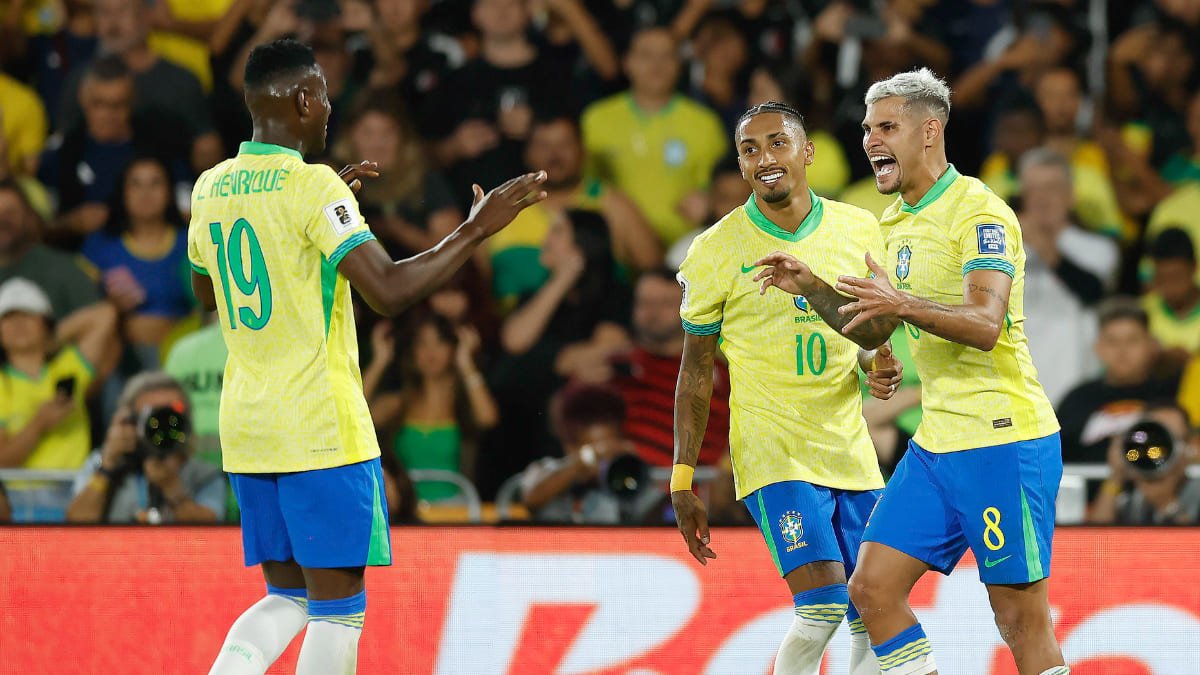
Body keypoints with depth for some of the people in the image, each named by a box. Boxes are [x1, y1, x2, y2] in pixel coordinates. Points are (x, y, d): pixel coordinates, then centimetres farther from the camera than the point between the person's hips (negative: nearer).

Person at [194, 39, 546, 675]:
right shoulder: (313, 186, -14)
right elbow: (389, 290, -22)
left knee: (288, 597, 15)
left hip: (244, 428, 7)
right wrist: (475, 230, -12)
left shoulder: (211, 188, 8)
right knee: (338, 605, 1)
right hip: (320, 430, -7)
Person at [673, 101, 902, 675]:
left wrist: (884, 367, -4)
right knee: (823, 604, -19)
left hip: (850, 450, 4)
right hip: (773, 452, -4)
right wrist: (682, 482, 0)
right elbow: (696, 370, 3)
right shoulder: (716, 250, -3)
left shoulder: (859, 231, 5)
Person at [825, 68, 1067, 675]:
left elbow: (985, 325, -26)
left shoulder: (979, 213, -12)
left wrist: (903, 304, -40)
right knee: (871, 588, 1)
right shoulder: (899, 219, 15)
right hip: (934, 443, 9)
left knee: (1021, 618, -6)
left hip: (1002, 441, -9)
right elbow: (873, 327, 26)